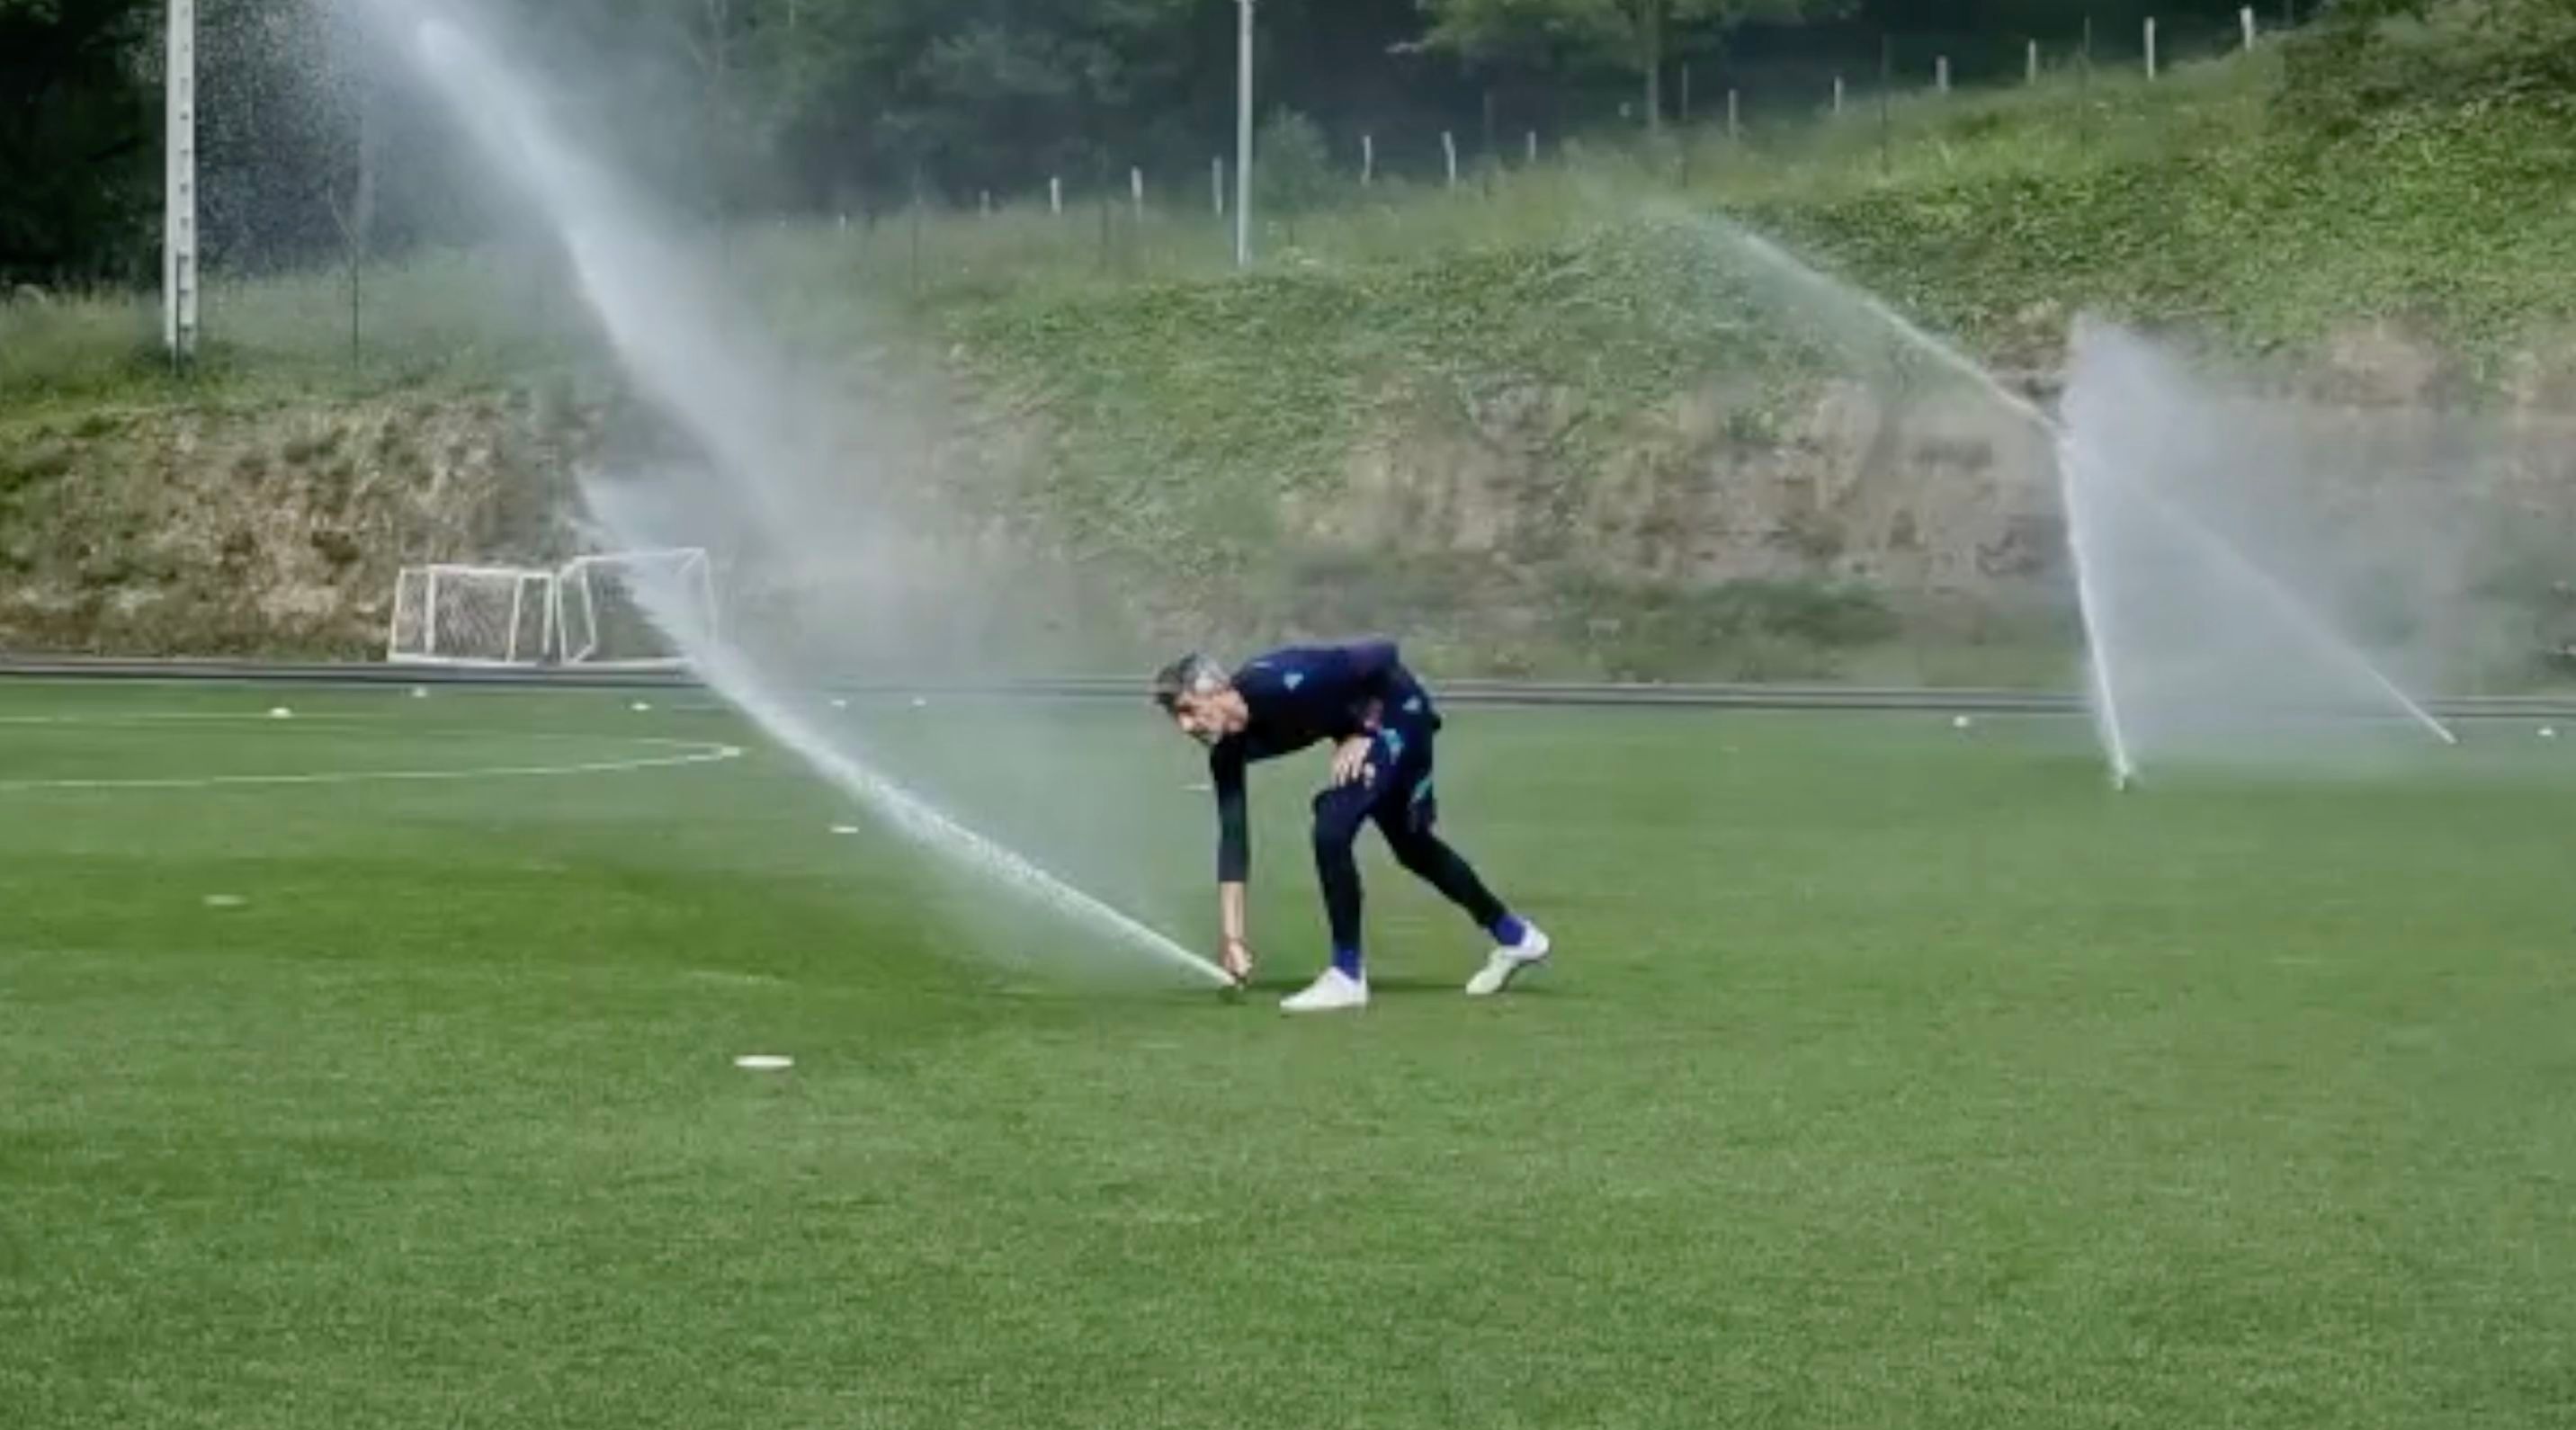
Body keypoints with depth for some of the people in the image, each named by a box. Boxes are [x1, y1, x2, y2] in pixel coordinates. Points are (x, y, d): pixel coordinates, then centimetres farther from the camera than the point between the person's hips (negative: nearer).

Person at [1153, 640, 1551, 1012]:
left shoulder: (1281, 685, -36)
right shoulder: (1227, 752, -14)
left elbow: (1382, 657, -29)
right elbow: (1233, 839, -11)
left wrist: (1364, 732, -22)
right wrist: (1233, 938, -13)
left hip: (1396, 710, -8)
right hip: (1363, 725, 8)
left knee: (1332, 830, -21)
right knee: (1412, 847, 21)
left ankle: (1348, 977, -8)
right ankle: (1514, 936, 42)